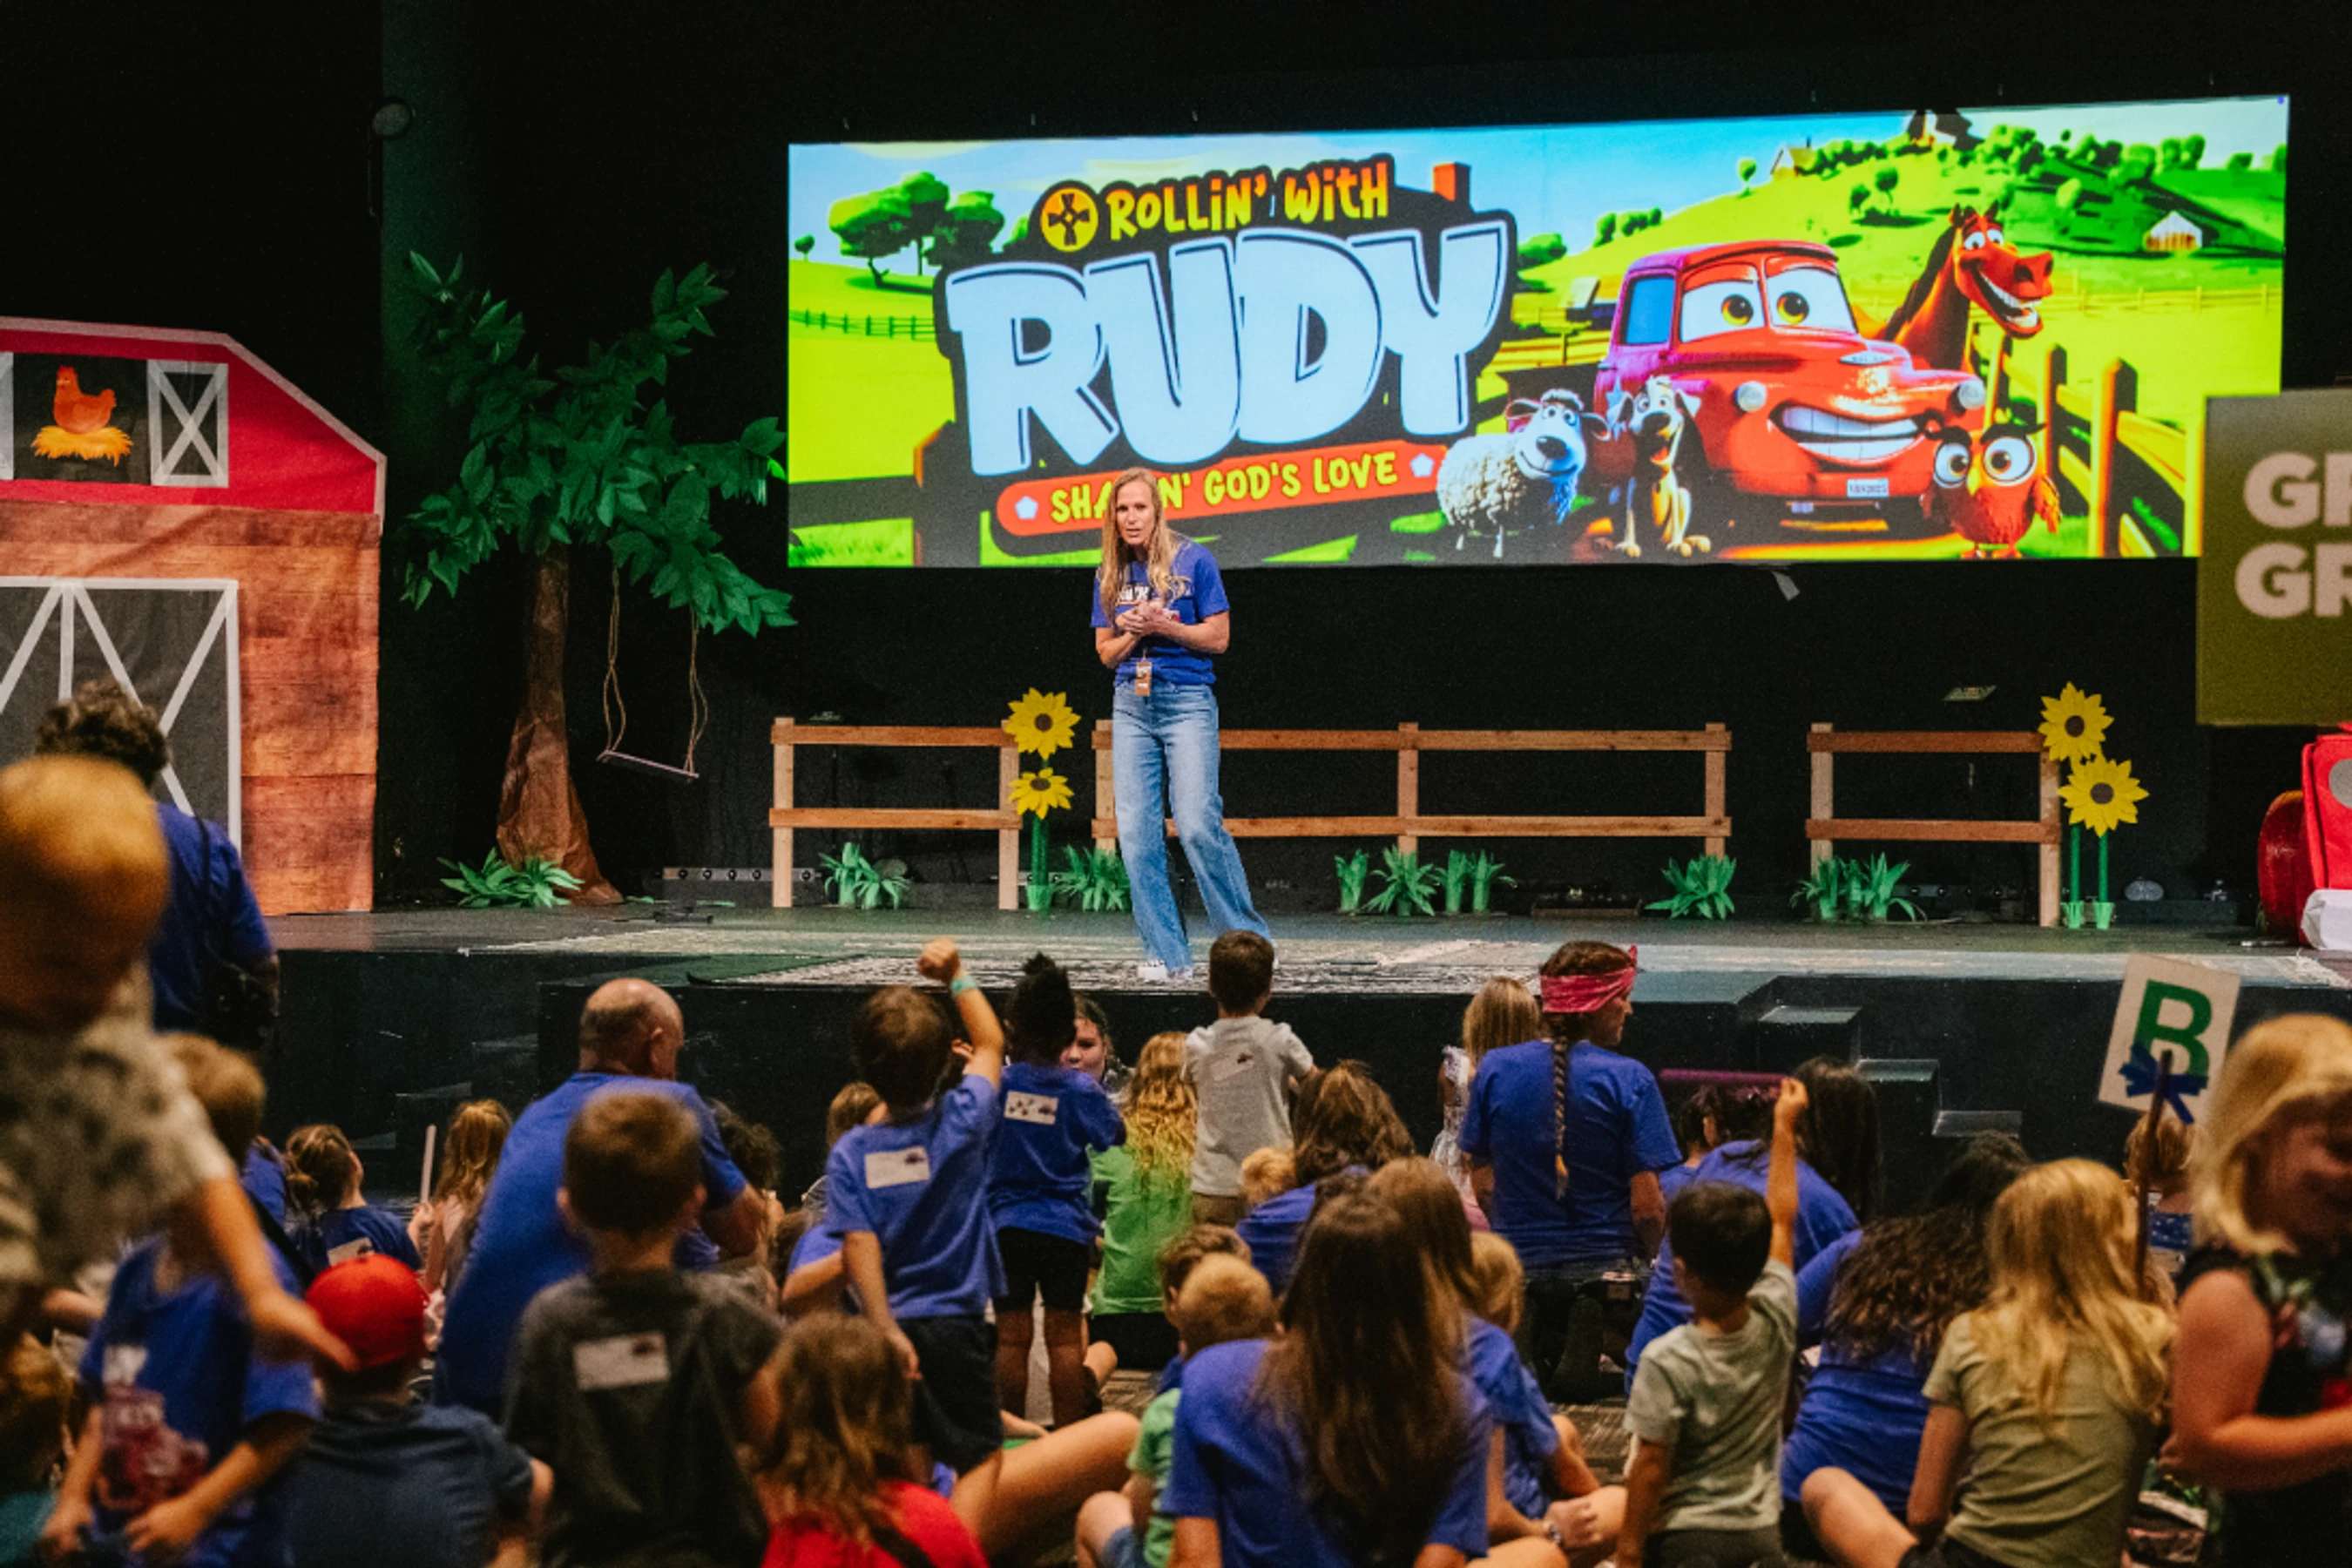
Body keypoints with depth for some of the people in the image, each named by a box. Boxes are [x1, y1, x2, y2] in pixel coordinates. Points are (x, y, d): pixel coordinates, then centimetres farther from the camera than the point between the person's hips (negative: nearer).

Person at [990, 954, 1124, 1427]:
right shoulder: (1080, 1089, -9)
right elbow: (1116, 1136, 4)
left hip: (1006, 1227, 1)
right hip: (1065, 1225, -1)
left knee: (1011, 1337, 6)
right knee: (1065, 1336, 5)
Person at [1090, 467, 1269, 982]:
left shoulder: (1194, 561, -2)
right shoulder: (1110, 576, 11)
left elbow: (1218, 637, -4)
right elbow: (1106, 652, 13)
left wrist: (1163, 627, -15)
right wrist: (1134, 633, -6)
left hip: (1187, 699, -5)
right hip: (1131, 704, 5)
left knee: (1198, 826, -14)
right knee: (1137, 833, -2)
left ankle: (1250, 939, -2)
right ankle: (1167, 954, 2)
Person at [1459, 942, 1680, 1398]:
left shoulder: (1495, 1070, 1)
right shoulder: (1628, 1079, -8)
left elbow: (1483, 1186, 6)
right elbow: (1647, 1206, -8)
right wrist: (1650, 1256, 11)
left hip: (1518, 1267, 3)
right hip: (1605, 1267, -3)